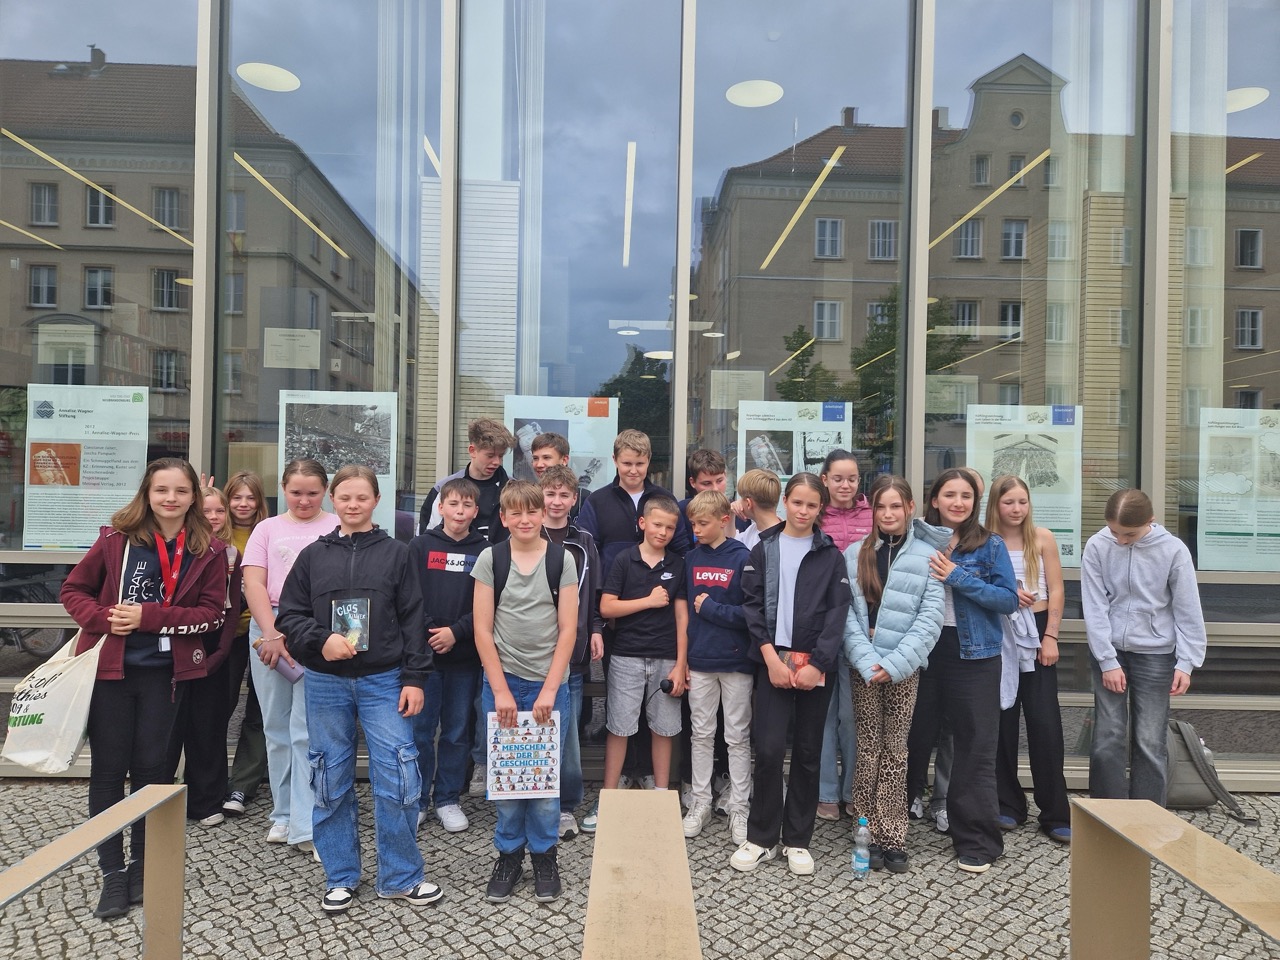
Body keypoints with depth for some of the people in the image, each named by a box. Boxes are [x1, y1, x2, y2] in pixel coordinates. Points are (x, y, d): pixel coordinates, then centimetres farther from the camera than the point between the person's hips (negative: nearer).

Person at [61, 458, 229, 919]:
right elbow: (73, 590, 4)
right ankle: (112, 872, 19)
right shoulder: (117, 538, -4)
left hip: (165, 672, 0)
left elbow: (211, 613, -7)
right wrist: (103, 618, -15)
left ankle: (143, 864, 27)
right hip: (109, 667, 0)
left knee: (151, 766, 9)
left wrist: (149, 616, -17)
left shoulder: (208, 550, -5)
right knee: (108, 769, 6)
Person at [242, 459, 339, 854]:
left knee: (308, 729, -7)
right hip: (269, 629, 4)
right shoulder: (268, 529, 14)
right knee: (277, 727, 11)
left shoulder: (337, 528, 5)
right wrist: (272, 633, -10)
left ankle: (306, 824, -1)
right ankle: (284, 813, 23)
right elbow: (254, 584, 4)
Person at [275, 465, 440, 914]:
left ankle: (401, 878, 14)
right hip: (326, 682, 2)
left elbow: (412, 620, 0)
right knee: (331, 782, 10)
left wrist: (414, 678, -5)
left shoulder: (395, 553, 2)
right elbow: (289, 615, 6)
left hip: (384, 680, -1)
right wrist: (321, 640, -13)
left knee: (398, 779, -4)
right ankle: (340, 877, 26)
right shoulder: (313, 555, 6)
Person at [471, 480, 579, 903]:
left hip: (548, 681, 0)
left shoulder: (562, 560, -1)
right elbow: (482, 630, -2)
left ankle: (544, 853, 24)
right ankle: (508, 853, 25)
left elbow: (567, 629, -3)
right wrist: (501, 691, -7)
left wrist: (549, 690, -9)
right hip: (502, 679, 1)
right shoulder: (490, 558, -1)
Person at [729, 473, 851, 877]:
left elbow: (837, 612, -1)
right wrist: (772, 658, -9)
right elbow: (752, 605, 0)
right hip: (773, 661, -1)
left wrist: (817, 664, -11)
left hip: (816, 665, 1)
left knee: (807, 753, 7)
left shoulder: (830, 555, 6)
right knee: (769, 749, -6)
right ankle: (761, 837, 10)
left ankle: (797, 840, 21)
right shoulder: (763, 549, 6)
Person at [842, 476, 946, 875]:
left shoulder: (927, 554, 1)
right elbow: (848, 613, 0)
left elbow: (930, 617, -4)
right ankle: (868, 833, 14)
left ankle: (893, 837, 14)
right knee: (868, 749, 5)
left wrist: (895, 663, -12)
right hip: (865, 666, 1)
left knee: (896, 750, 5)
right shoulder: (855, 554, 5)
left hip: (904, 668, -1)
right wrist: (867, 661, -11)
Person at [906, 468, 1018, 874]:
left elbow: (1009, 599, -9)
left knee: (975, 747, 2)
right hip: (924, 651, 2)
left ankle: (976, 840, 15)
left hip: (974, 655, -2)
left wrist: (959, 578, -17)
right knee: (915, 737, 12)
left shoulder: (990, 545, -2)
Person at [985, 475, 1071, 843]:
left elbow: (1056, 591, 0)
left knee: (1045, 722, -2)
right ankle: (1008, 805, 19)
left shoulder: (1042, 538, 0)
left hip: (1036, 630, 0)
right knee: (1003, 721, 7)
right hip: (997, 635, 0)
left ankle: (1056, 815, 6)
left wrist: (1050, 637, -6)